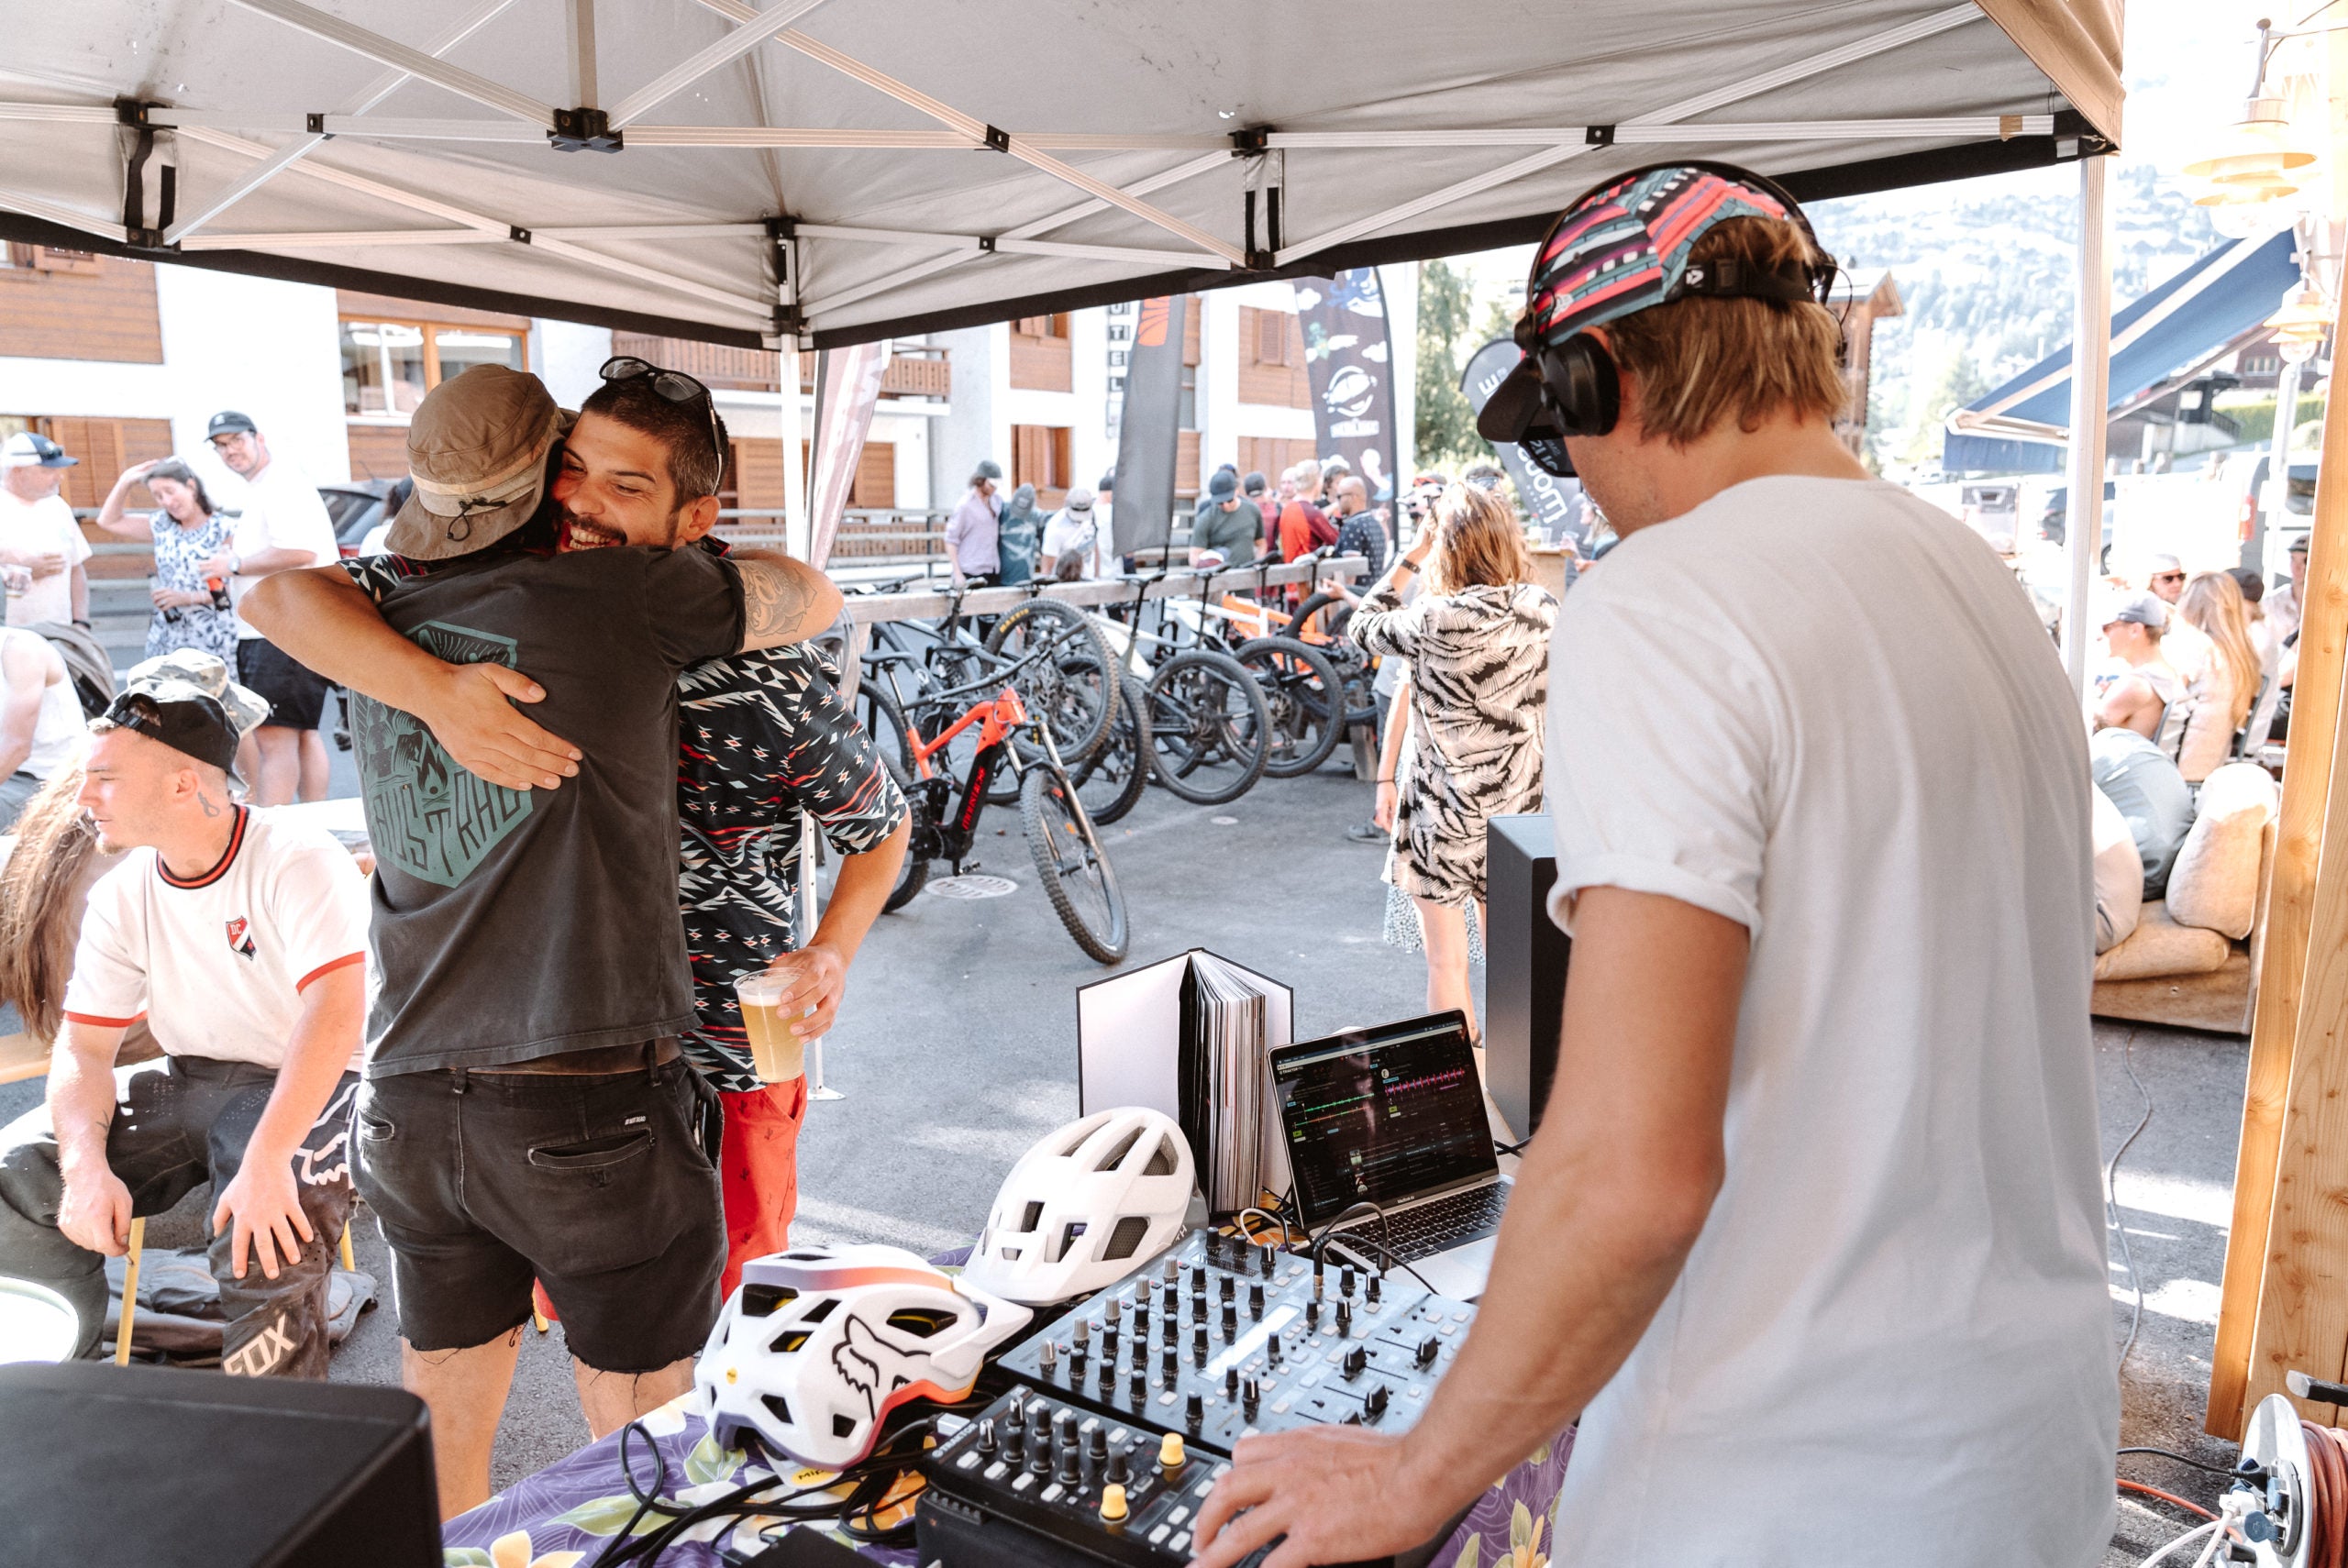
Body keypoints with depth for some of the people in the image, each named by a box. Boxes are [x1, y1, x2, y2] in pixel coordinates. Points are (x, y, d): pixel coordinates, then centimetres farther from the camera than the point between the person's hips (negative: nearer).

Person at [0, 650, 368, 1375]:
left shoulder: (296, 861, -18)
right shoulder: (122, 896, 2)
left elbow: (334, 1013, -30)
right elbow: (84, 1047, 2)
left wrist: (265, 1160, -37)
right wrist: (87, 1167, -17)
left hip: (307, 1089, -6)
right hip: (187, 1083, 7)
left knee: (267, 1246, -32)